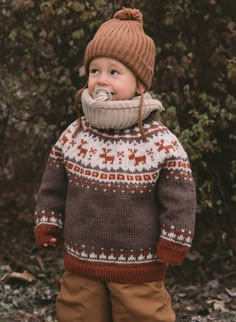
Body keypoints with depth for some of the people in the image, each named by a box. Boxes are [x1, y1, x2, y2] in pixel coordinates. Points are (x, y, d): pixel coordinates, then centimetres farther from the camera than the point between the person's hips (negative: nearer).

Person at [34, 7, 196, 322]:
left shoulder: (161, 143, -13)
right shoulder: (72, 136, -2)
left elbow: (179, 200, -10)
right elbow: (53, 186, 9)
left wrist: (171, 249, -10)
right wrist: (47, 225, 5)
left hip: (139, 271, -3)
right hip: (81, 266, 4)